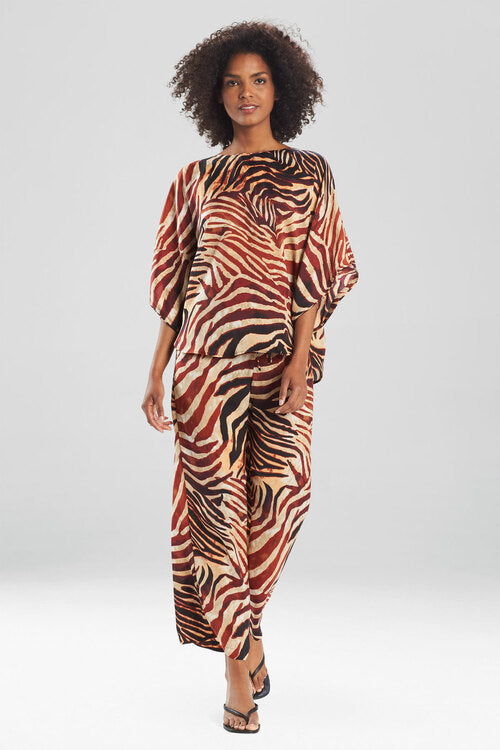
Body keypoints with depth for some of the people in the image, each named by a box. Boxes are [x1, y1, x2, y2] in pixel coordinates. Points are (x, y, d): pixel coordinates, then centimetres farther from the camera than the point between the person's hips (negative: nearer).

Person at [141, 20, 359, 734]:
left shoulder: (309, 173, 8)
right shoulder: (197, 179, 10)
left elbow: (316, 271, 0)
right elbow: (175, 281, 10)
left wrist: (301, 359, -11)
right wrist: (156, 372, 5)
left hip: (280, 354, 0)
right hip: (208, 354, 0)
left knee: (279, 493, -5)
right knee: (218, 497, -3)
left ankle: (233, 617, 23)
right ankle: (241, 654, 6)